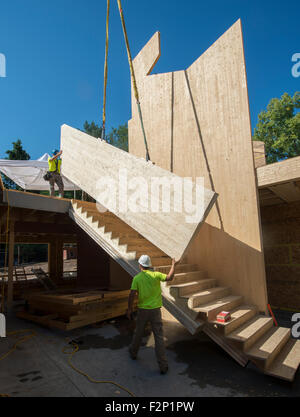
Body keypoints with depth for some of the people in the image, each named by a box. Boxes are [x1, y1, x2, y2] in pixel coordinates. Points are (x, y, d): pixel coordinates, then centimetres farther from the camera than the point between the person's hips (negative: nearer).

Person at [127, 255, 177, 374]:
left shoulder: (137, 278, -9)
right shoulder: (155, 275, -9)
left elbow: (132, 295, -13)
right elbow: (169, 278, -18)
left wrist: (129, 309, -2)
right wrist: (173, 265, -4)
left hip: (142, 310, 1)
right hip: (155, 310, -1)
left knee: (138, 333, 23)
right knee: (159, 337, 5)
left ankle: (133, 353, 44)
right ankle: (163, 365, 8)